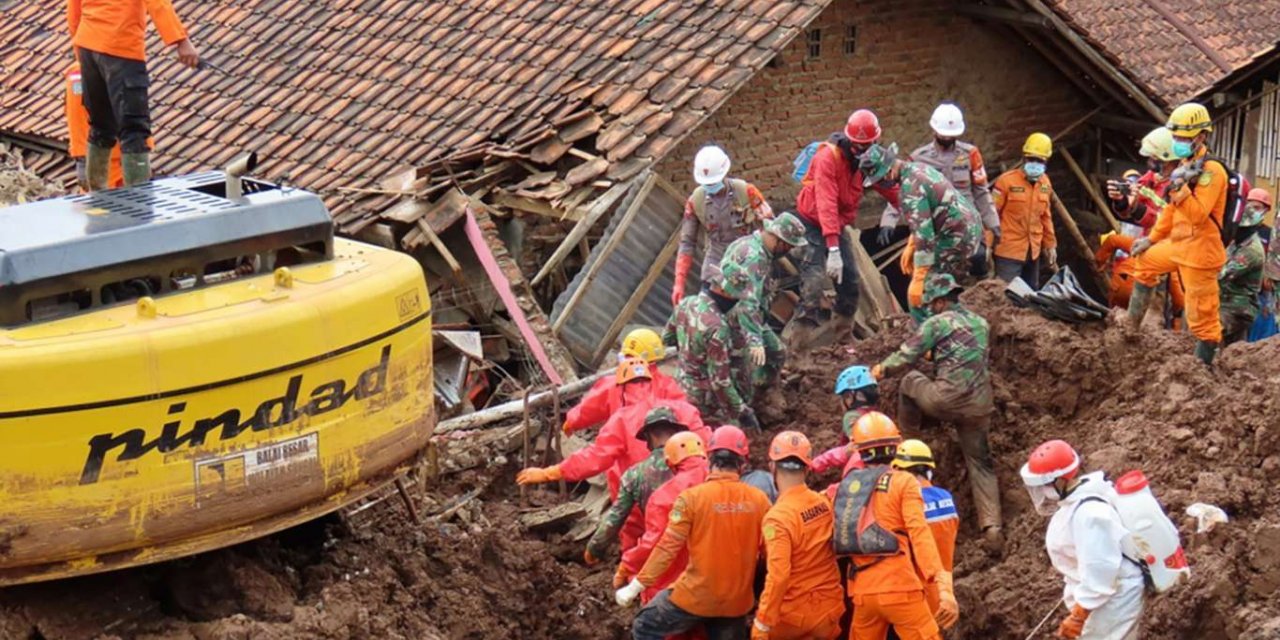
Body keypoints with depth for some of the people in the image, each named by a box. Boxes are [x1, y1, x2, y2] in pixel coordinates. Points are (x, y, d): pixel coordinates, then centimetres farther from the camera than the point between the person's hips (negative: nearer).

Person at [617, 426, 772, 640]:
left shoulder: (693, 497, -14)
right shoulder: (759, 500, -6)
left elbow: (668, 547, -14)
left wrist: (635, 586, -6)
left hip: (695, 596, -3)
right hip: (737, 601, 3)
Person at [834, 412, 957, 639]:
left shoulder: (846, 486, 13)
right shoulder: (903, 482, -2)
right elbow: (920, 533, -13)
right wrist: (945, 588, -19)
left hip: (862, 591, 5)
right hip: (899, 587, -5)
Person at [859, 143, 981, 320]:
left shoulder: (910, 188, -22)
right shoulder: (917, 168, 10)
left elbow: (924, 234, -27)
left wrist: (919, 279, -27)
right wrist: (911, 245, 18)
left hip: (956, 237, -10)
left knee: (919, 296, -8)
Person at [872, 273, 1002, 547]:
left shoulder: (938, 323, -2)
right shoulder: (981, 323, 17)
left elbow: (906, 355, 1)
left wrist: (882, 369, 17)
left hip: (948, 398, -6)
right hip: (980, 405, 6)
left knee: (909, 382, 22)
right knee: (980, 463, 11)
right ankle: (992, 527, -2)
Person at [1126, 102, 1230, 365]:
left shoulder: (1212, 171, -17)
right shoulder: (1186, 165, 12)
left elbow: (1198, 216, -26)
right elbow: (1171, 209, 22)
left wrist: (1179, 188, -34)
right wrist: (1152, 238, 24)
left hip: (1199, 252, -10)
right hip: (1178, 245, 10)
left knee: (1202, 316, -6)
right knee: (1145, 262, 28)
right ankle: (1132, 326, 38)